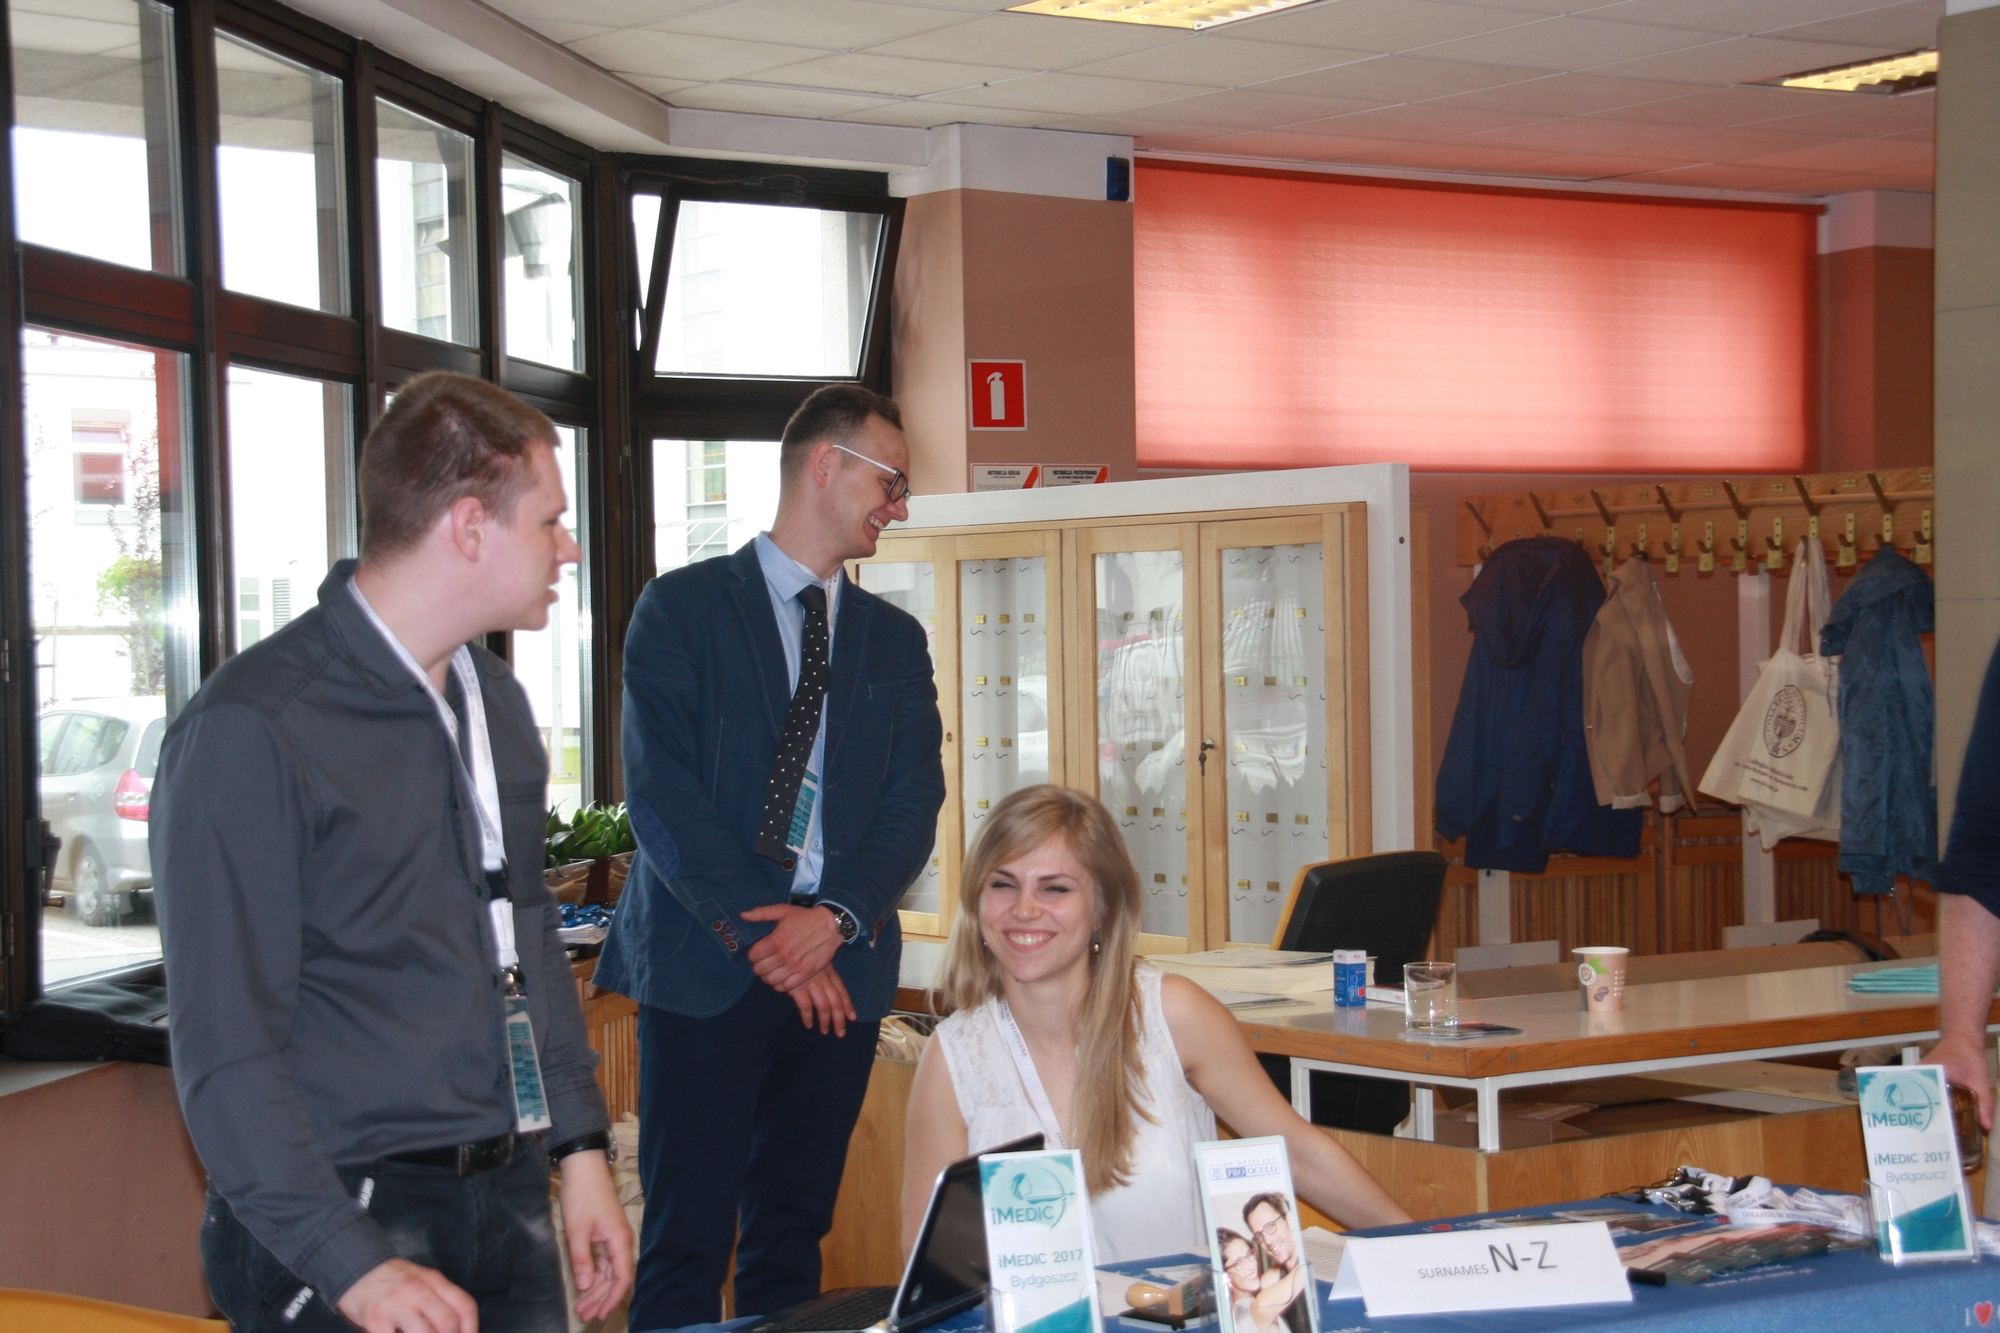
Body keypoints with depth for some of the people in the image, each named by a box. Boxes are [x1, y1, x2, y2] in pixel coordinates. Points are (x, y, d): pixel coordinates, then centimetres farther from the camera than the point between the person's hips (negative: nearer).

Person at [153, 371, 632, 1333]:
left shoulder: (495, 701, 11)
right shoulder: (251, 730, -15)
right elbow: (224, 1045, -17)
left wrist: (581, 1147, 14)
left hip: (507, 1204, 7)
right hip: (341, 1213, -7)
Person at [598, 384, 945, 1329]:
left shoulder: (894, 639, 17)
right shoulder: (683, 607, 2)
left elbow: (915, 800, 7)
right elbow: (659, 790, -7)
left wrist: (836, 918, -12)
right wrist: (759, 936, -15)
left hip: (838, 968, 5)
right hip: (706, 966, -4)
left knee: (794, 1232, 8)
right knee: (686, 1239, -6)